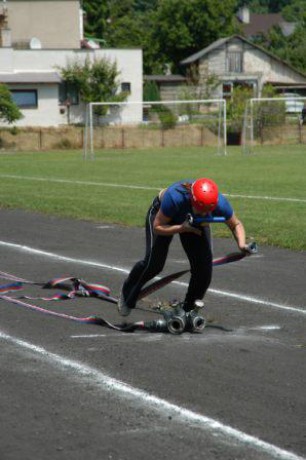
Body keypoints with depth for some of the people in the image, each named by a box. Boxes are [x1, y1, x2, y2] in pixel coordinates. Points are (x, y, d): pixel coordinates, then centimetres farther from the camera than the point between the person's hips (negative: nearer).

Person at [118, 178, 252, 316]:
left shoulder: (220, 203, -36)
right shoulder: (174, 197, -44)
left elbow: (236, 224, -16)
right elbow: (157, 227, -30)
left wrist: (241, 244, -34)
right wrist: (182, 228, -43)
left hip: (192, 222, 3)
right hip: (162, 214, -3)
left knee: (204, 268, -12)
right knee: (153, 264, -16)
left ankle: (189, 311, 8)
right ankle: (127, 294, 13)